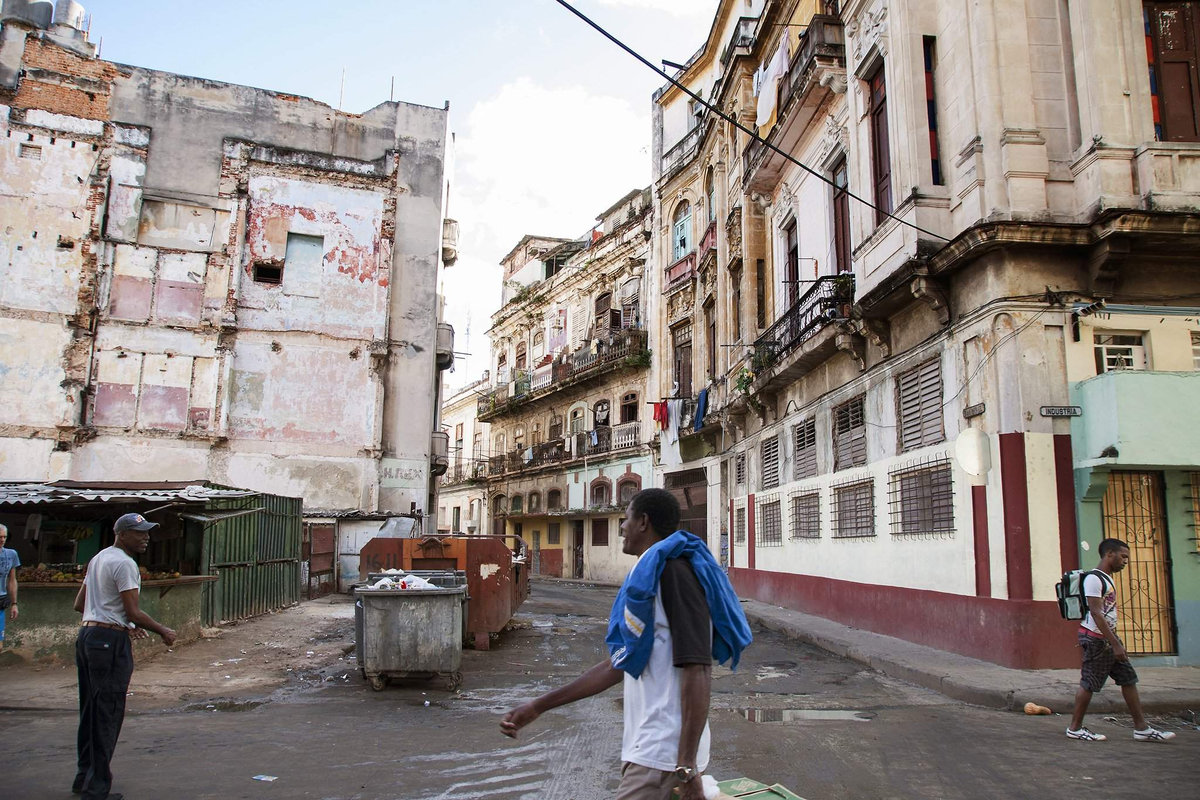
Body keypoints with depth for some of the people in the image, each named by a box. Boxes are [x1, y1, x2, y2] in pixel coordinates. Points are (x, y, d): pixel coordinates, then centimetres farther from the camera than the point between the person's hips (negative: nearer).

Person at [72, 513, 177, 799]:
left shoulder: (98, 559, 16)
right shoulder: (124, 563, -14)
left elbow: (79, 604, 21)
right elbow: (134, 612, -18)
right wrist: (164, 632, -4)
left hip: (87, 635, 10)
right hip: (110, 641, -10)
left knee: (90, 711, 16)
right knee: (107, 714, -2)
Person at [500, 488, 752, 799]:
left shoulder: (673, 571, -14)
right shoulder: (646, 577, 16)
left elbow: (697, 671, -21)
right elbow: (618, 665, 19)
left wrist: (687, 767, -24)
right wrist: (537, 707, 17)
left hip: (664, 753, -9)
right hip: (647, 747, 9)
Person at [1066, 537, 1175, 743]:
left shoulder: (1107, 579, 15)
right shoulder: (1093, 579, -17)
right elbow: (1096, 613, -22)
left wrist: (1115, 641, 17)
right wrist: (1115, 644, -22)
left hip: (1108, 637, 10)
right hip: (1096, 639, -10)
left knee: (1128, 679, 9)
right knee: (1089, 684, -3)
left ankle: (1142, 728, 15)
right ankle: (1075, 728, 6)